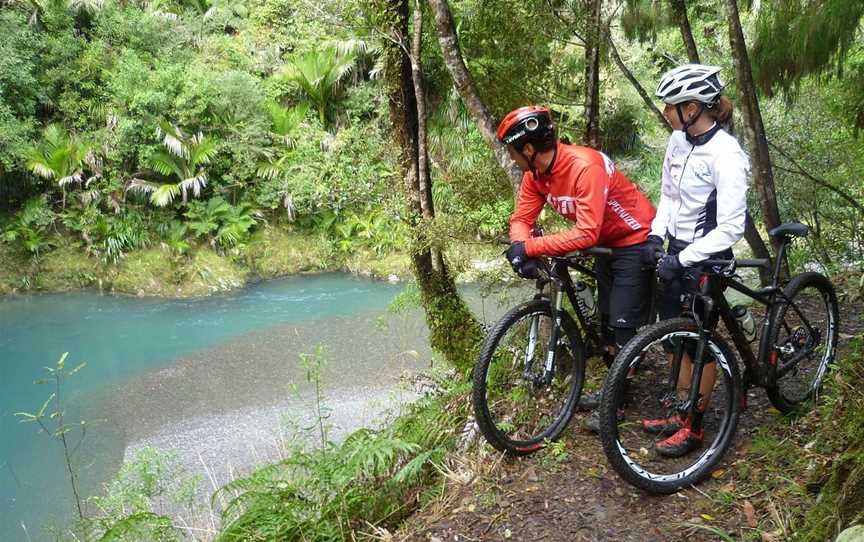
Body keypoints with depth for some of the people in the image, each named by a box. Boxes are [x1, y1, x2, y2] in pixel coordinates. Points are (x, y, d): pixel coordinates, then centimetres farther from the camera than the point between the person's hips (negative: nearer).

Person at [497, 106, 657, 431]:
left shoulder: (585, 166, -34)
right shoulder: (536, 174, -9)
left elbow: (586, 234, -40)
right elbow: (522, 218, -10)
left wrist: (529, 247, -41)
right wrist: (522, 248, -32)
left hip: (636, 241, -8)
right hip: (608, 243, 8)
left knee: (623, 322, -6)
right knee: (606, 318, 16)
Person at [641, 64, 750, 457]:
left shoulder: (726, 154, -23)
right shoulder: (678, 141, 1)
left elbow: (731, 227, -24)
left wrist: (684, 259, -25)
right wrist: (656, 235, -1)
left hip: (706, 261, -8)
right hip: (677, 252, 8)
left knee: (701, 343, 6)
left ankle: (694, 426, 22)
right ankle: (680, 412, 33)